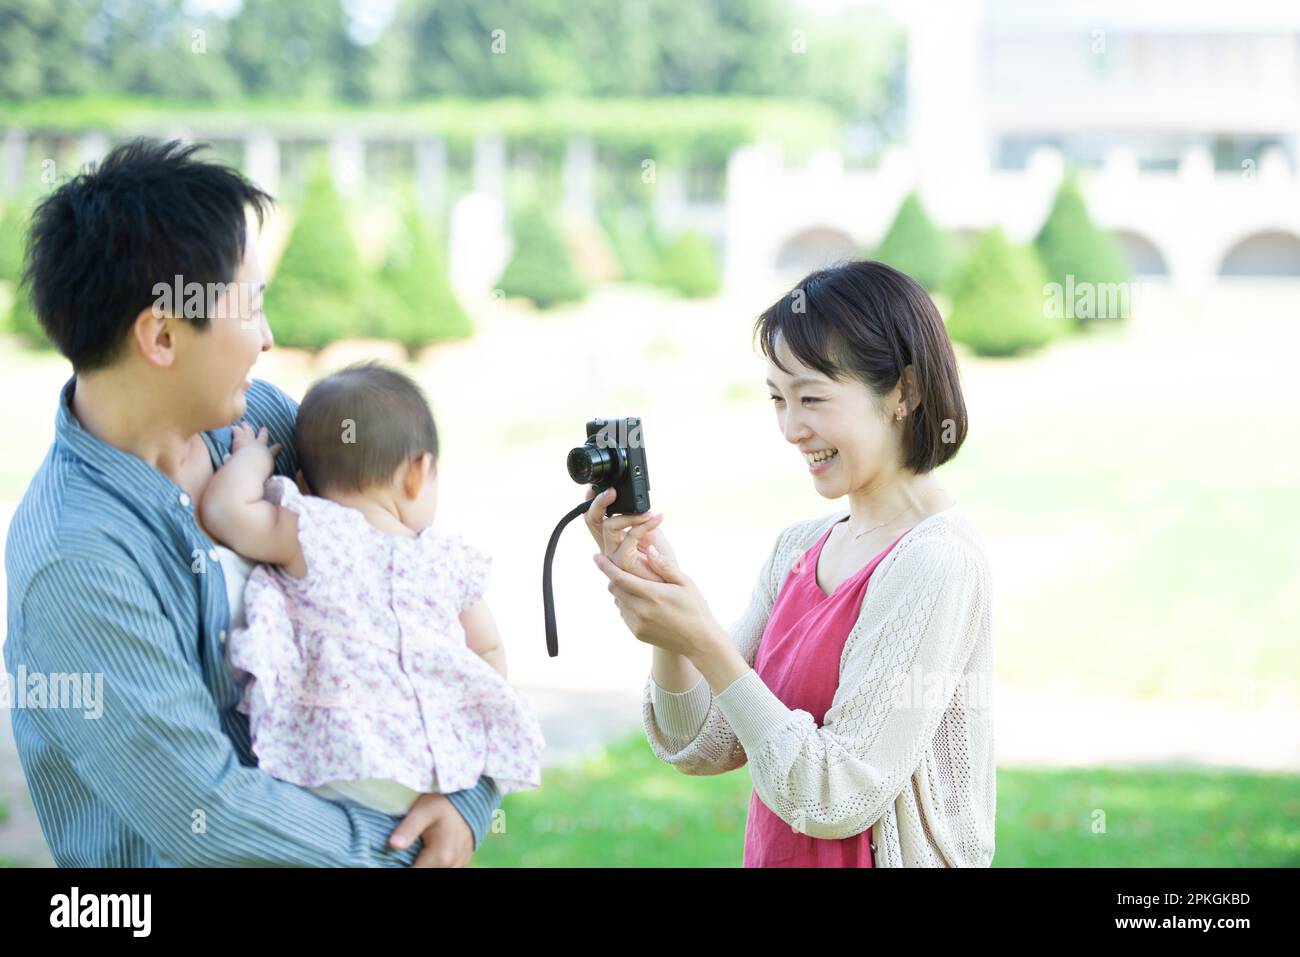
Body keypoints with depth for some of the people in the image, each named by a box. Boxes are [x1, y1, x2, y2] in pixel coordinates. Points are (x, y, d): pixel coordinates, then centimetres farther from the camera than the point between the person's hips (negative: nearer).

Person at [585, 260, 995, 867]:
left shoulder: (937, 561, -14)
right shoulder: (798, 548, 6)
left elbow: (834, 800, -17)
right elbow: (704, 748, 4)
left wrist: (705, 642, -20)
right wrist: (655, 596, -8)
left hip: (885, 858, -5)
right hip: (776, 857, 5)